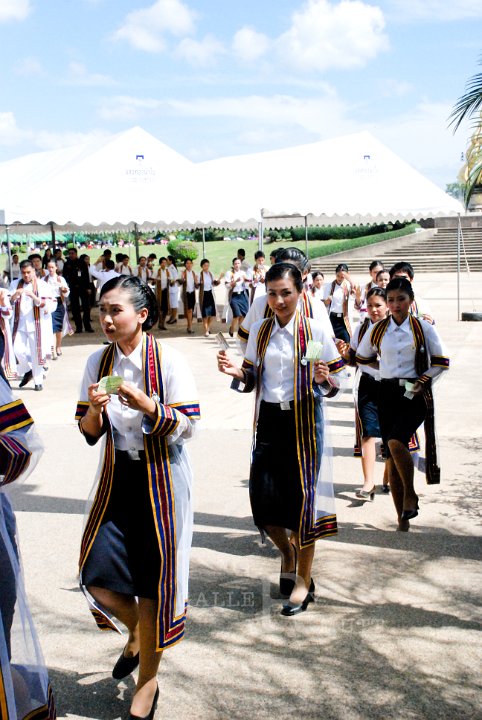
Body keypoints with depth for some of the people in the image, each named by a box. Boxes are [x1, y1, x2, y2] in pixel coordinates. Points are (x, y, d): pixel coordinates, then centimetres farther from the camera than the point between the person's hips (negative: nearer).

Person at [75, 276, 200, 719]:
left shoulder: (169, 362, -12)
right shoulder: (98, 362, 2)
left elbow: (188, 427, -12)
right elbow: (90, 433, 7)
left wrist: (147, 405, -27)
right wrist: (95, 409, -15)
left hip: (162, 478, -4)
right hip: (117, 476, 4)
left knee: (153, 579, 4)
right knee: (97, 578, -1)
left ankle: (147, 681, 24)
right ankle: (137, 632, 34)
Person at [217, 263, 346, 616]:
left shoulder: (316, 331, -6)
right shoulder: (259, 331, 5)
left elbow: (334, 384, -3)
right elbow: (252, 381, 11)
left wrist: (323, 379, -25)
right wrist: (237, 372, -10)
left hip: (304, 421, -3)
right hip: (269, 419, 3)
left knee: (301, 497, 0)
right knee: (263, 498, -1)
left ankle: (304, 580, 18)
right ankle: (287, 552, 32)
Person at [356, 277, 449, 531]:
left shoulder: (423, 328, -2)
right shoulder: (377, 330, 5)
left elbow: (441, 362, 2)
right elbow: (362, 358, 18)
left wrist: (422, 381, -8)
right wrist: (383, 372, 9)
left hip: (415, 395, -3)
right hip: (387, 394, 3)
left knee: (396, 442, -26)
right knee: (390, 455, 2)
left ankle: (410, 494, -1)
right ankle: (402, 518, 13)